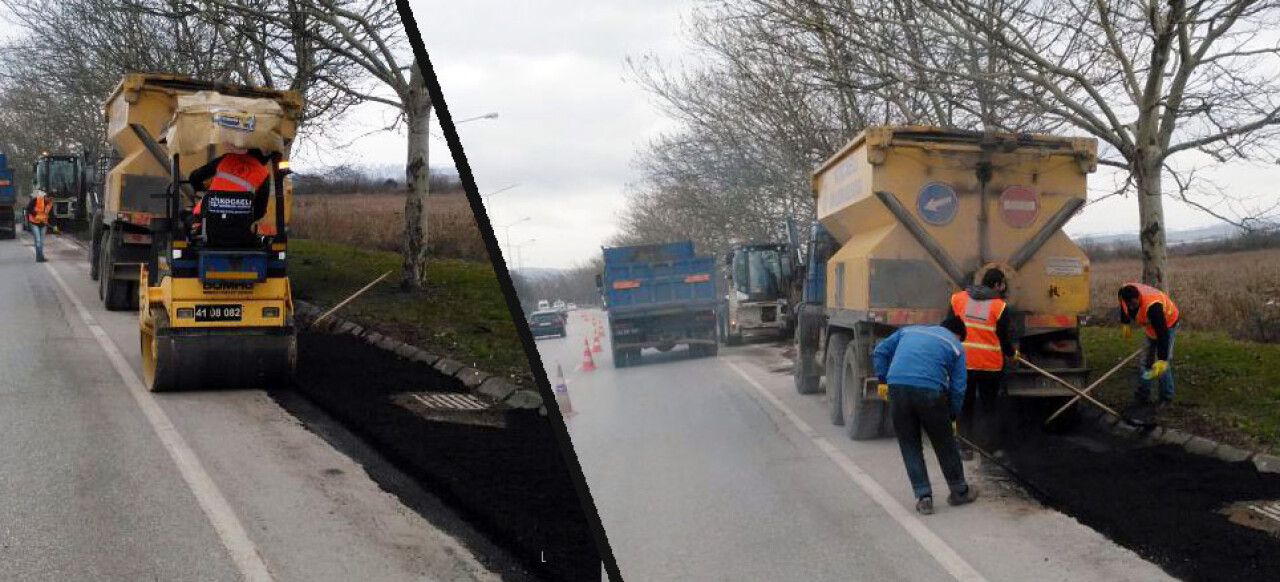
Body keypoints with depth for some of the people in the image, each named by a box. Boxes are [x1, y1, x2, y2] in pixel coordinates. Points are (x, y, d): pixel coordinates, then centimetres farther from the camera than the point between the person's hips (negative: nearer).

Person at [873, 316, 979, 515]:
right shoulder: (955, 346, 17)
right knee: (944, 444, 15)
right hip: (930, 390, -2)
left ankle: (923, 497, 11)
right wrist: (952, 417, 23)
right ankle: (959, 491, 30)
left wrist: (882, 379, 25)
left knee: (910, 446, 13)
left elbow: (880, 351, 23)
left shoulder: (909, 331, 27)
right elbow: (957, 387, 14)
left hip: (897, 387, 2)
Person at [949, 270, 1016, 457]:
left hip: (963, 363, 2)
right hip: (990, 365, -2)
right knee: (989, 407, 11)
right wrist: (1012, 354, 16)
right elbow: (1004, 337, -3)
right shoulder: (999, 306, -8)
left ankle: (965, 448, 9)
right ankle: (989, 446, 12)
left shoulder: (957, 299, 1)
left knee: (965, 406, 11)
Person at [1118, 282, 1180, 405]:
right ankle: (1143, 396, 21)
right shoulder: (1124, 294, -25)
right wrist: (1125, 324, 13)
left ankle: (1166, 398, 4)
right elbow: (1124, 307, 4)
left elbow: (1162, 334, -41)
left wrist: (1162, 360, -41)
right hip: (1151, 326, 7)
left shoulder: (1152, 306, -44)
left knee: (1161, 365, -11)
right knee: (1146, 361, 12)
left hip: (1167, 323, -7)